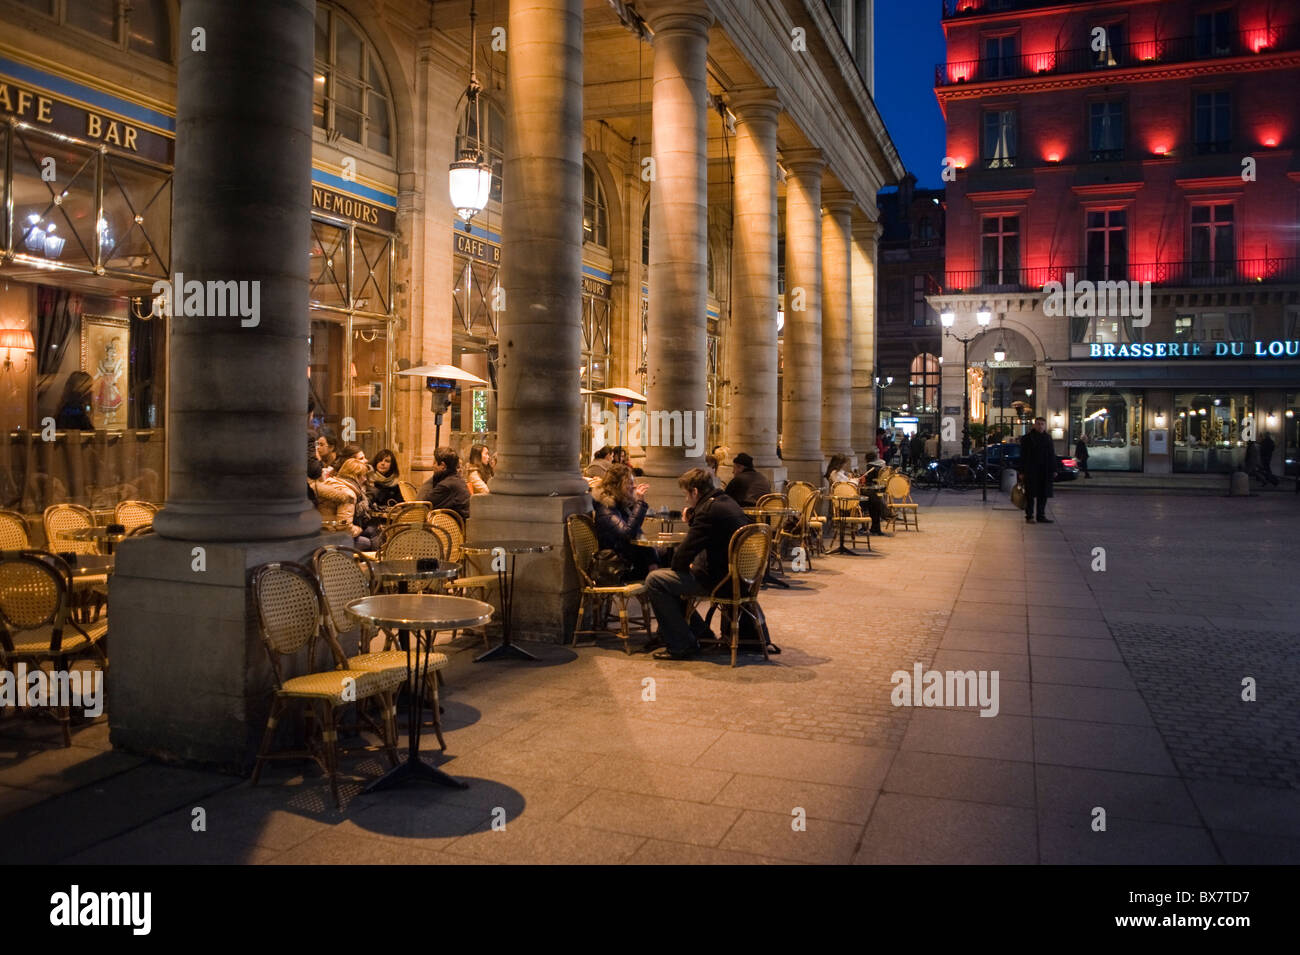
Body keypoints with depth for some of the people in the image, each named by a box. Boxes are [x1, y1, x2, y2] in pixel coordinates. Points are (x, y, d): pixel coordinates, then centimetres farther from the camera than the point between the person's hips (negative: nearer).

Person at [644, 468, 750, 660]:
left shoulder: (709, 510, -21)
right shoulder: (726, 501, 11)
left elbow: (685, 552, -20)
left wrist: (680, 566, 0)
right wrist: (692, 519, 8)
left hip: (719, 579, -11)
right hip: (735, 574, 11)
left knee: (654, 581, -11)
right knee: (667, 574, 23)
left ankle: (681, 646, -6)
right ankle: (699, 632, 25)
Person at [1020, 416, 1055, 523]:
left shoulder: (1047, 438, 12)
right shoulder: (1027, 438, -3)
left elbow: (1052, 455, 15)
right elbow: (1023, 456, -5)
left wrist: (1053, 470, 8)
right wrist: (1022, 471, -11)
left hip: (1045, 472, 5)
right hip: (1031, 472, -5)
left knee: (1043, 495, 7)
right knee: (1030, 494, -1)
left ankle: (1041, 515, 15)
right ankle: (1029, 516, 5)